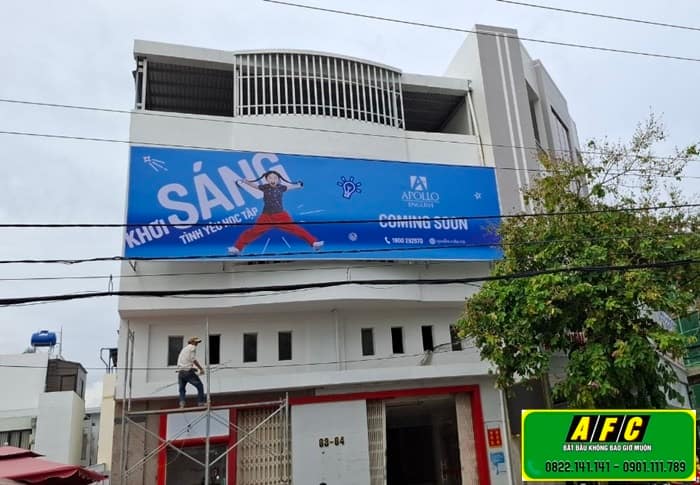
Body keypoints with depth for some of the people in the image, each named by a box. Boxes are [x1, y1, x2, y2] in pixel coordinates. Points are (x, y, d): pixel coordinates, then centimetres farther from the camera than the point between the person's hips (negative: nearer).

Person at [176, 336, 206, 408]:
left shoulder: (184, 348, 25)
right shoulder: (192, 347, 0)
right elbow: (193, 359, -12)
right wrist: (201, 369, -8)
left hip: (180, 372, 7)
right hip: (188, 371, -7)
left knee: (182, 389, 15)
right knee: (200, 386, 2)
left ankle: (182, 403, -2)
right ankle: (201, 402, -2)